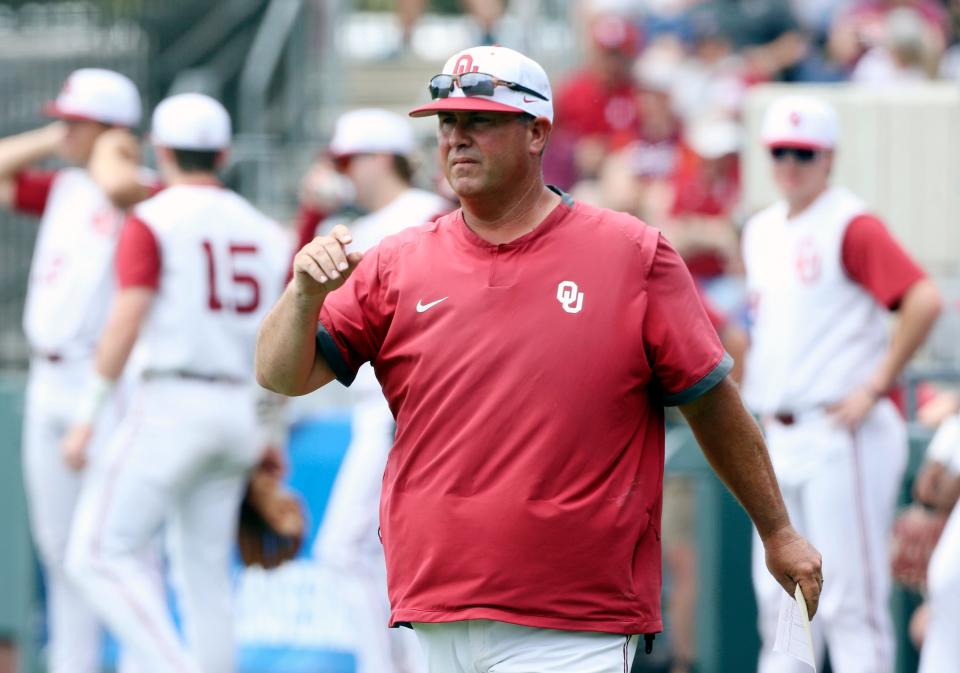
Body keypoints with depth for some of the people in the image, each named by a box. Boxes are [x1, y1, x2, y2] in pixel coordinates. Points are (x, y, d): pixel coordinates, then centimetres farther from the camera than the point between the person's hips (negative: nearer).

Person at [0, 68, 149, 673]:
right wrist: (55, 141, 14)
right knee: (59, 543, 12)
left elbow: (115, 185, -30)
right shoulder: (62, 189, 15)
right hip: (49, 381, 8)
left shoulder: (142, 195, -8)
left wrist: (108, 146, -9)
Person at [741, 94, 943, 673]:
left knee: (850, 602, -10)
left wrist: (876, 388, -18)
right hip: (780, 437, 8)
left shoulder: (852, 226, -10)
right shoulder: (762, 231, 16)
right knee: (780, 598, 9)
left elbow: (925, 300, -21)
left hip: (844, 434, -8)